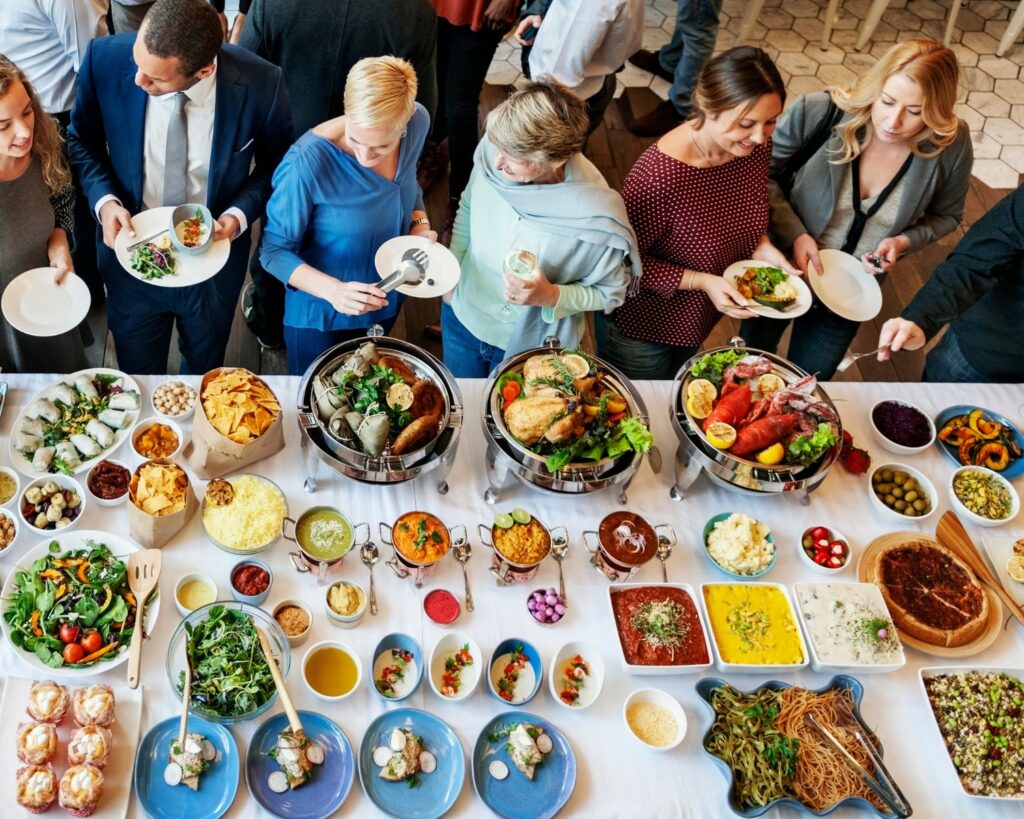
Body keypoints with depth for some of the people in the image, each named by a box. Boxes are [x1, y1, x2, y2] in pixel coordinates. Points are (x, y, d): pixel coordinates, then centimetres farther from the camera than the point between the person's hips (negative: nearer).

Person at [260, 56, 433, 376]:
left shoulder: (418, 122, -18)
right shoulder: (308, 161, -35)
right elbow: (275, 251, -22)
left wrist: (420, 224, -15)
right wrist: (333, 290, -39)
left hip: (386, 302, 5)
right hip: (320, 314, -4)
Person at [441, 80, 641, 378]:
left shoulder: (599, 221, -35)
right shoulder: (490, 151, -24)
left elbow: (610, 293, -17)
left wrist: (552, 297, -33)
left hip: (531, 348, -3)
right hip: (462, 317, 4)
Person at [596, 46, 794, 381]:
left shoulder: (756, 146, -16)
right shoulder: (659, 176, -37)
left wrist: (762, 247, -13)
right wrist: (701, 281, -31)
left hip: (700, 321, 6)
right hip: (641, 327, -6)